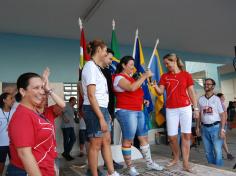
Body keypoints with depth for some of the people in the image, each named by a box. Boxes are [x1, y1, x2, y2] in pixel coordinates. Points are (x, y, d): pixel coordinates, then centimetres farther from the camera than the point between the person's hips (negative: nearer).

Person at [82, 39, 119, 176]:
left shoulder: (97, 67, 15)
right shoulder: (90, 66, -12)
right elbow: (91, 95, -19)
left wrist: (106, 114, 13)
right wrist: (101, 117, -21)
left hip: (102, 108, 9)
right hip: (94, 110, -9)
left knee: (106, 141, 14)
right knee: (96, 144, 2)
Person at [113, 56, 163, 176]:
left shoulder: (130, 77, 21)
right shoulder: (119, 77, -7)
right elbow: (132, 88, -24)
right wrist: (144, 76, -17)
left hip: (138, 111, 9)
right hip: (126, 112, -9)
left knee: (144, 138, 12)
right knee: (128, 140, -2)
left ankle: (150, 163, 23)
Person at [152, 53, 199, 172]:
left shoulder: (186, 75, 4)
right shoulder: (164, 76, 7)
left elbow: (191, 92, 4)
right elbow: (160, 92, -1)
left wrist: (196, 108, 1)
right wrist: (155, 86, -21)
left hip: (185, 108, -1)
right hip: (171, 110, 2)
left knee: (186, 135, -2)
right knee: (172, 136, 4)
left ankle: (185, 164, 7)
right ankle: (175, 158, 28)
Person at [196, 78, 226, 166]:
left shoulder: (216, 99, -4)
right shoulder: (200, 99, 6)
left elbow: (222, 115, -5)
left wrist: (222, 129, -12)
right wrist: (197, 127, 5)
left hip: (215, 127, -3)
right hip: (204, 128, 4)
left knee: (217, 151, -2)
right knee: (208, 151, 12)